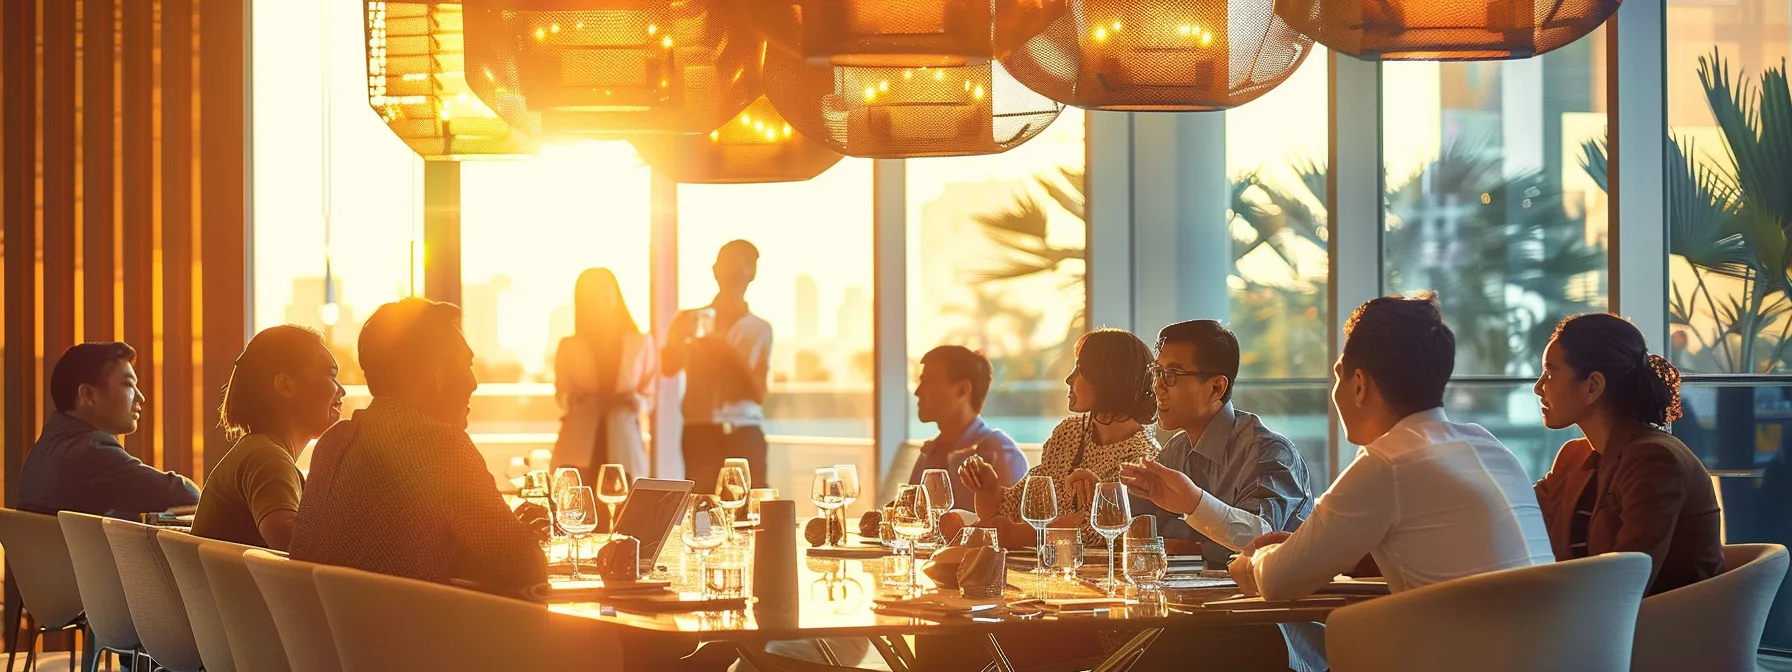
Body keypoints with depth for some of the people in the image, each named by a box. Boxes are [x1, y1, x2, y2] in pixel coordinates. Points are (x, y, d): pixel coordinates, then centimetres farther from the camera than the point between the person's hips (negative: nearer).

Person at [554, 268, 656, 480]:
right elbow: (561, 393, 12)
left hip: (623, 446, 0)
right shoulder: (569, 346, 12)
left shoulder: (640, 344, 10)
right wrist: (573, 398, -12)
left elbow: (650, 395, 8)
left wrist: (635, 401, -15)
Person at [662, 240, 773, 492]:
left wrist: (730, 356, -9)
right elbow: (667, 366, -4)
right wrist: (680, 337, -23)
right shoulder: (691, 320, 11)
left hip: (745, 434, 1)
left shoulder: (760, 329, 12)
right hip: (700, 432, -1)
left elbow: (759, 392, 5)